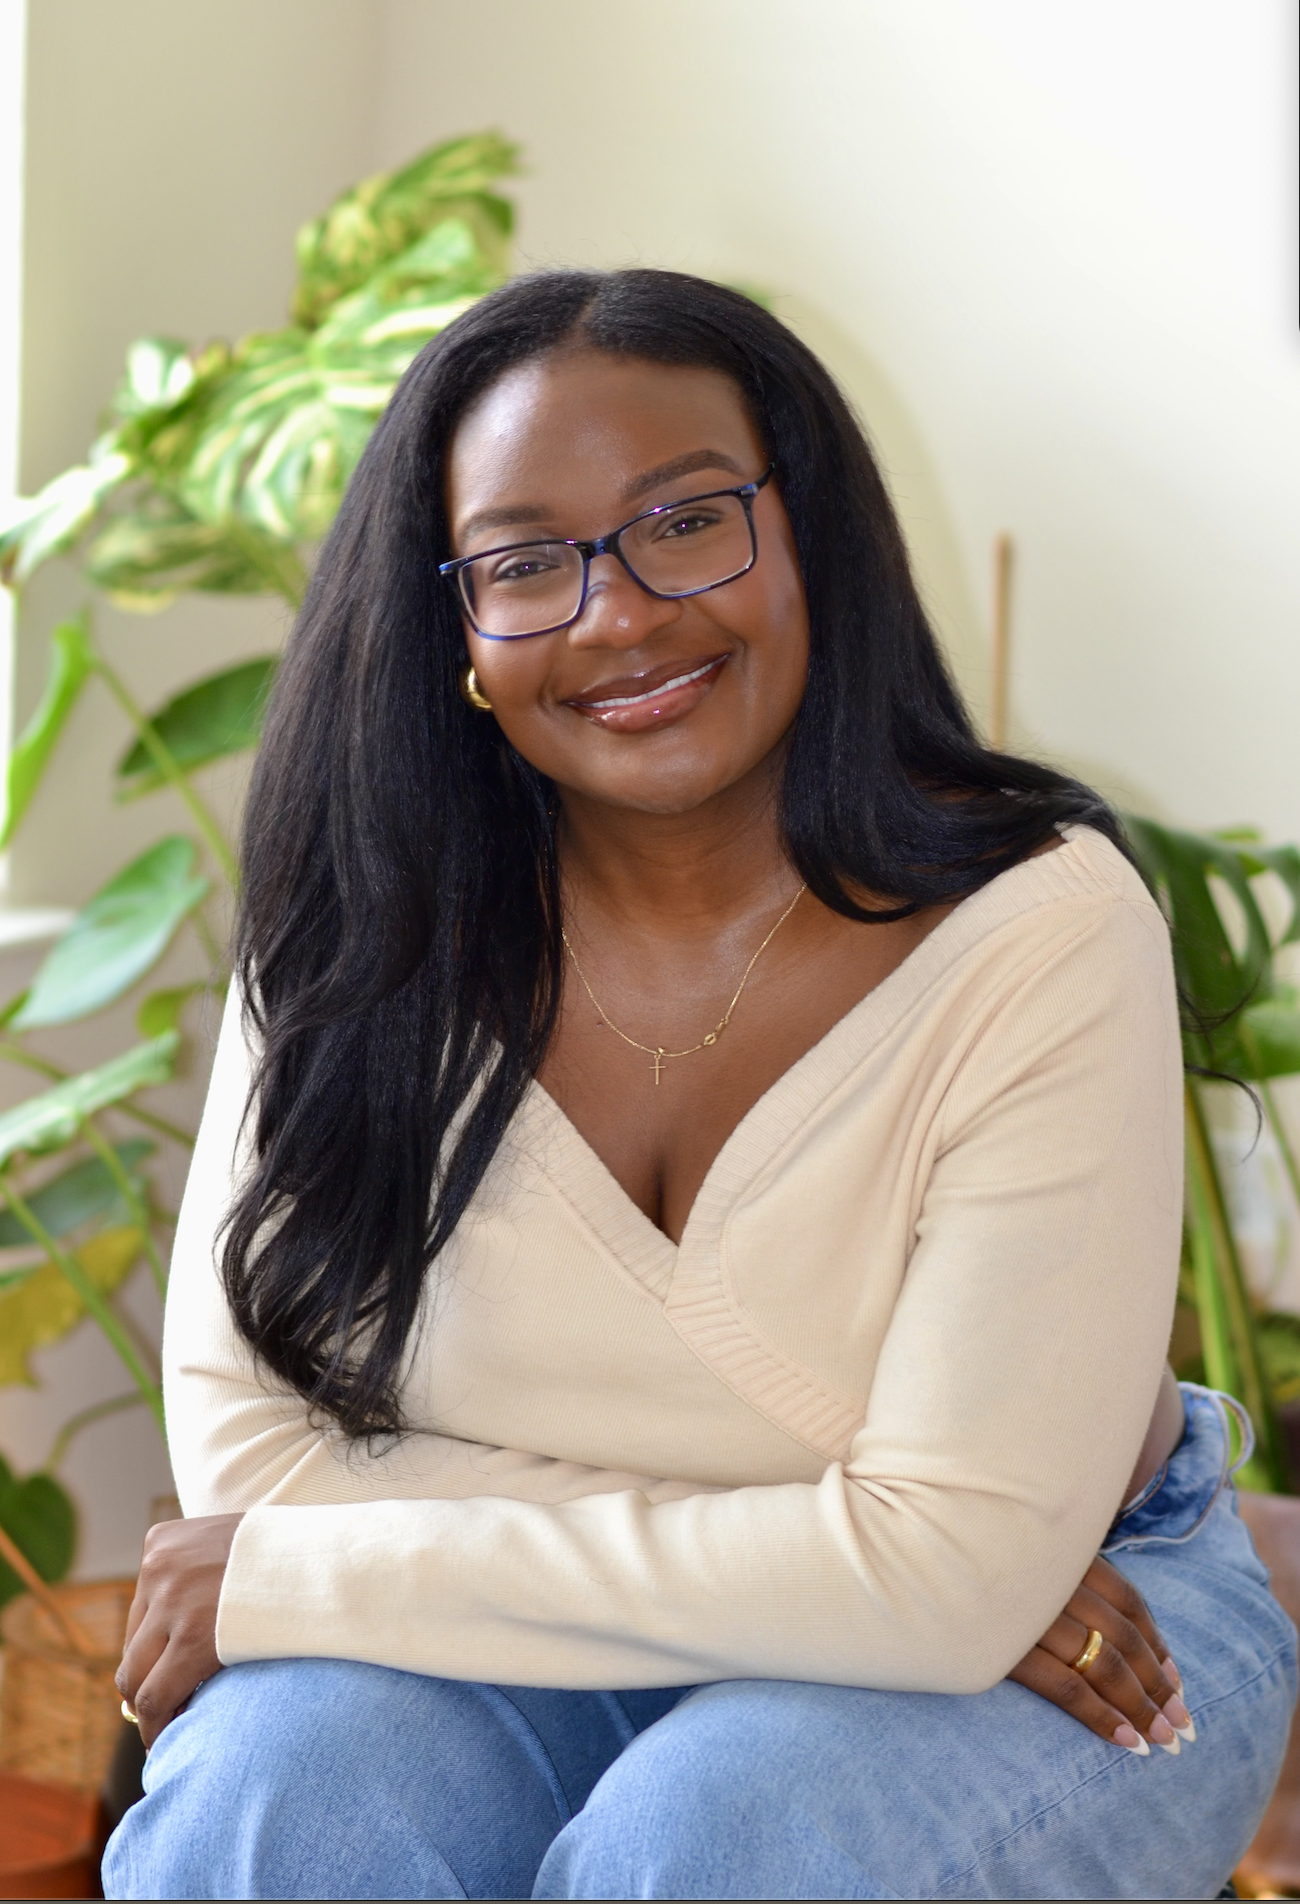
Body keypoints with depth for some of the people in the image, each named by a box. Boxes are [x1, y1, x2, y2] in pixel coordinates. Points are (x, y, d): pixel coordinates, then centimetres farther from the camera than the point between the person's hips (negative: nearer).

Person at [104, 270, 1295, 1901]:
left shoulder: (1041, 929, -19)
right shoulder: (362, 931, -8)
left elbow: (957, 1560, -24)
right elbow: (247, 1429, -11)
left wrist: (288, 1578, -20)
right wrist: (809, 1564, -22)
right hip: (554, 1657, 3)